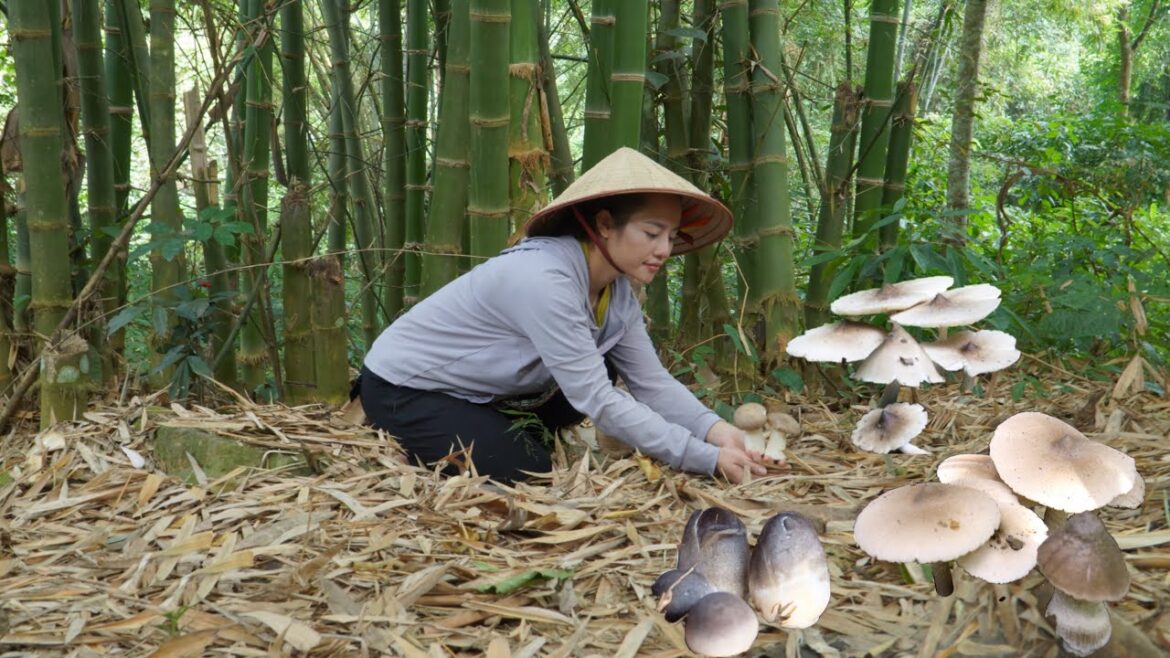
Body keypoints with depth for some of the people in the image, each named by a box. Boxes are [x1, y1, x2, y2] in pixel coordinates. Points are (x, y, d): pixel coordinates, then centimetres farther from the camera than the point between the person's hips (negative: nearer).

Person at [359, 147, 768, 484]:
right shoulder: (543, 280, -34)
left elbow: (653, 383, -8)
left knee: (599, 370, -5)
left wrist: (715, 429, -27)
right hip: (404, 390, -8)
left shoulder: (617, 291, -7)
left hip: (483, 389, 8)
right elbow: (596, 401, -34)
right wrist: (707, 459, -34)